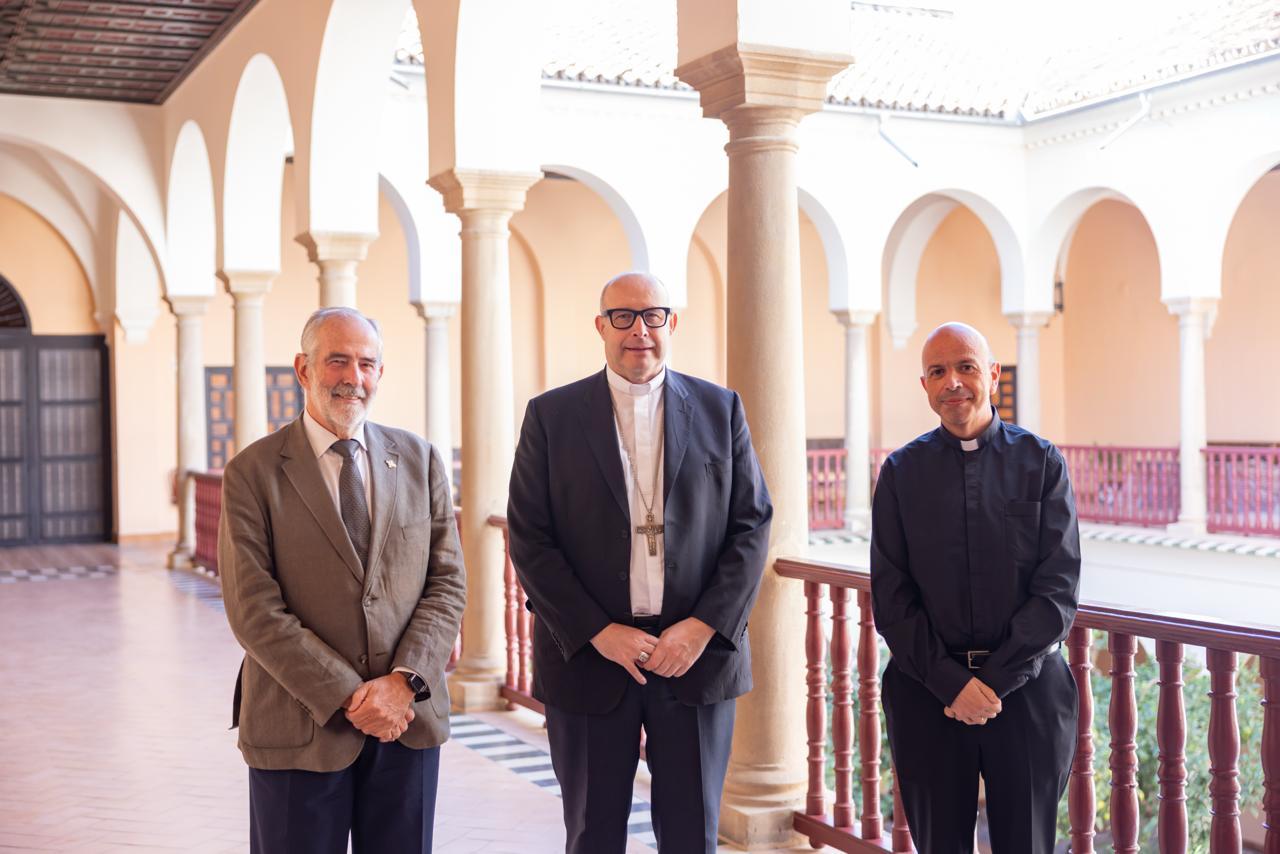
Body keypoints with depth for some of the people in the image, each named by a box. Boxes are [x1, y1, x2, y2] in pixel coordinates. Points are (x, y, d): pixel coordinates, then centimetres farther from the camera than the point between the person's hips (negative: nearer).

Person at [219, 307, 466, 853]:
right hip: (301, 730, -3)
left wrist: (404, 680, -10)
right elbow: (253, 611, -10)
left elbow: (448, 581, 4)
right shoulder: (253, 473, -4)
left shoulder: (419, 460, 7)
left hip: (409, 721, 3)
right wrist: (347, 699, -14)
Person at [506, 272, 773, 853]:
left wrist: (703, 627, -10)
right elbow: (529, 540, -3)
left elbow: (752, 526, 2)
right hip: (588, 655, 0)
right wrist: (599, 632, -11)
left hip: (698, 652, 1)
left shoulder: (720, 409, 5)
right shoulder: (551, 415, 1)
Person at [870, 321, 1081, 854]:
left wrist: (994, 680, -12)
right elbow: (890, 597, 0)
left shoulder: (1041, 463, 0)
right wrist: (952, 682, -11)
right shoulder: (901, 472, 3)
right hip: (927, 689, 1)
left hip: (1027, 688, -1)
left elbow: (1059, 589, -5)